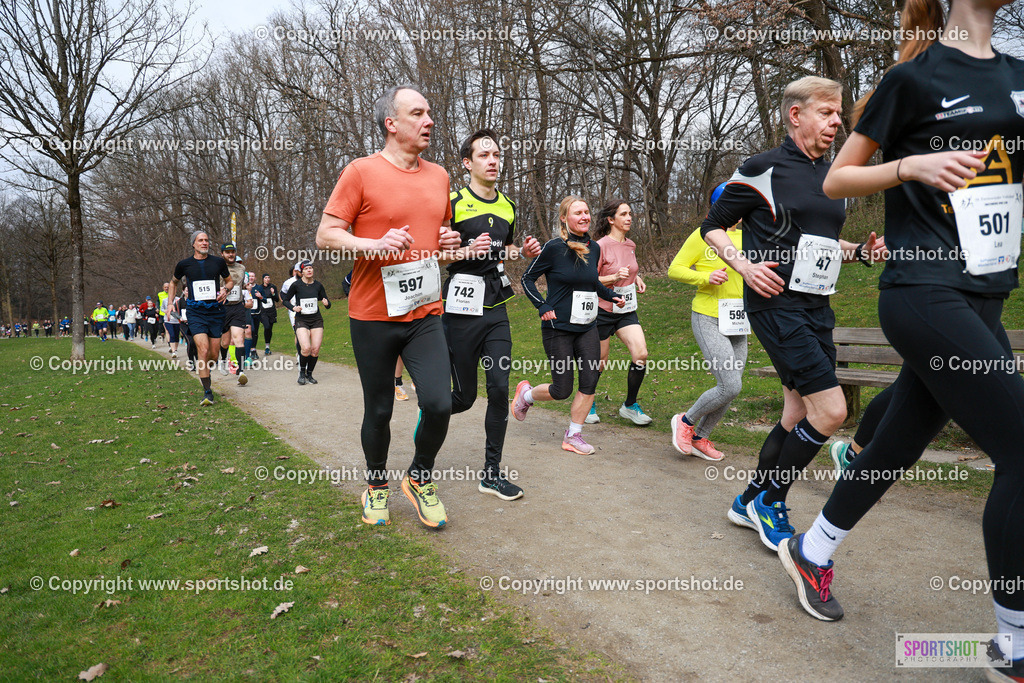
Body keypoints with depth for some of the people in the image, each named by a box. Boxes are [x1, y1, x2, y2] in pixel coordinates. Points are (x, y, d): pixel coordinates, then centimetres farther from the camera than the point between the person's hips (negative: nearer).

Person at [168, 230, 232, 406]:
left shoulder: (218, 262, 4)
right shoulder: (184, 264, 3)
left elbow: (229, 280, 19)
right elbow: (174, 282, 22)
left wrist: (225, 289, -3)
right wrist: (170, 303, 13)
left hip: (216, 312, 2)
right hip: (196, 313, -2)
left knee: (214, 355, 5)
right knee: (203, 350, -18)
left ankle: (205, 375, 40)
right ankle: (207, 393, -11)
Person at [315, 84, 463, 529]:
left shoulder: (439, 176, 11)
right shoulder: (361, 172, -5)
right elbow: (325, 235, -7)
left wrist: (449, 242, 3)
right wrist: (375, 245, -23)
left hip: (425, 313, 3)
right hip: (373, 315, -3)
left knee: (439, 403, -11)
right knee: (378, 411, 9)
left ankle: (420, 478, 16)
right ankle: (376, 485, 34)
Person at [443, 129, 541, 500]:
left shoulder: (508, 207, 13)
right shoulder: (453, 203, -7)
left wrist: (523, 250, 7)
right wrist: (466, 252, -23)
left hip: (496, 308, 5)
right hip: (461, 309, -5)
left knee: (500, 388, -3)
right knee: (464, 396, 2)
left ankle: (492, 472, 8)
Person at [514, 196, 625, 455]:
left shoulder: (593, 248, 7)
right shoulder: (554, 247, -11)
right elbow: (528, 278, -3)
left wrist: (612, 296, 11)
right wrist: (543, 306, -13)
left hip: (588, 328, 6)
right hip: (559, 328, -6)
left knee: (590, 383, -2)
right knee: (562, 391, -1)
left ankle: (573, 436, 14)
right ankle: (526, 394, 30)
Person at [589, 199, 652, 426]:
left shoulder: (631, 245, 7)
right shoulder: (601, 246, -14)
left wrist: (637, 278, 7)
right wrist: (615, 277, -25)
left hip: (627, 310, 5)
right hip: (603, 311, -5)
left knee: (641, 354, -12)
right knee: (599, 363, 5)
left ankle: (629, 406, 5)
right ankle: (588, 403, 31)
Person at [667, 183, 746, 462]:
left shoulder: (745, 236, 12)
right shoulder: (703, 235, -7)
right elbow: (674, 269, -7)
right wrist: (706, 277, -22)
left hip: (737, 323, 7)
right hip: (708, 320, -7)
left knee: (730, 388, 8)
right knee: (730, 387, -15)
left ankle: (700, 438, 26)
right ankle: (685, 421, 8)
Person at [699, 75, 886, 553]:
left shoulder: (831, 176, 16)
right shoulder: (763, 170, -6)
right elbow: (712, 227, -1)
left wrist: (859, 251, 8)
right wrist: (746, 266, -15)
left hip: (816, 308, 8)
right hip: (775, 304, -8)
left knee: (799, 415, 9)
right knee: (830, 410, -14)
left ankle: (749, 502, 25)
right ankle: (770, 500, 5)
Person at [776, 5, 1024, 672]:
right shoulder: (916, 77, -2)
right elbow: (835, 180, -1)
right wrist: (912, 165, -15)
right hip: (924, 295, -7)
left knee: (898, 447, 12)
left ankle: (811, 554, 32)